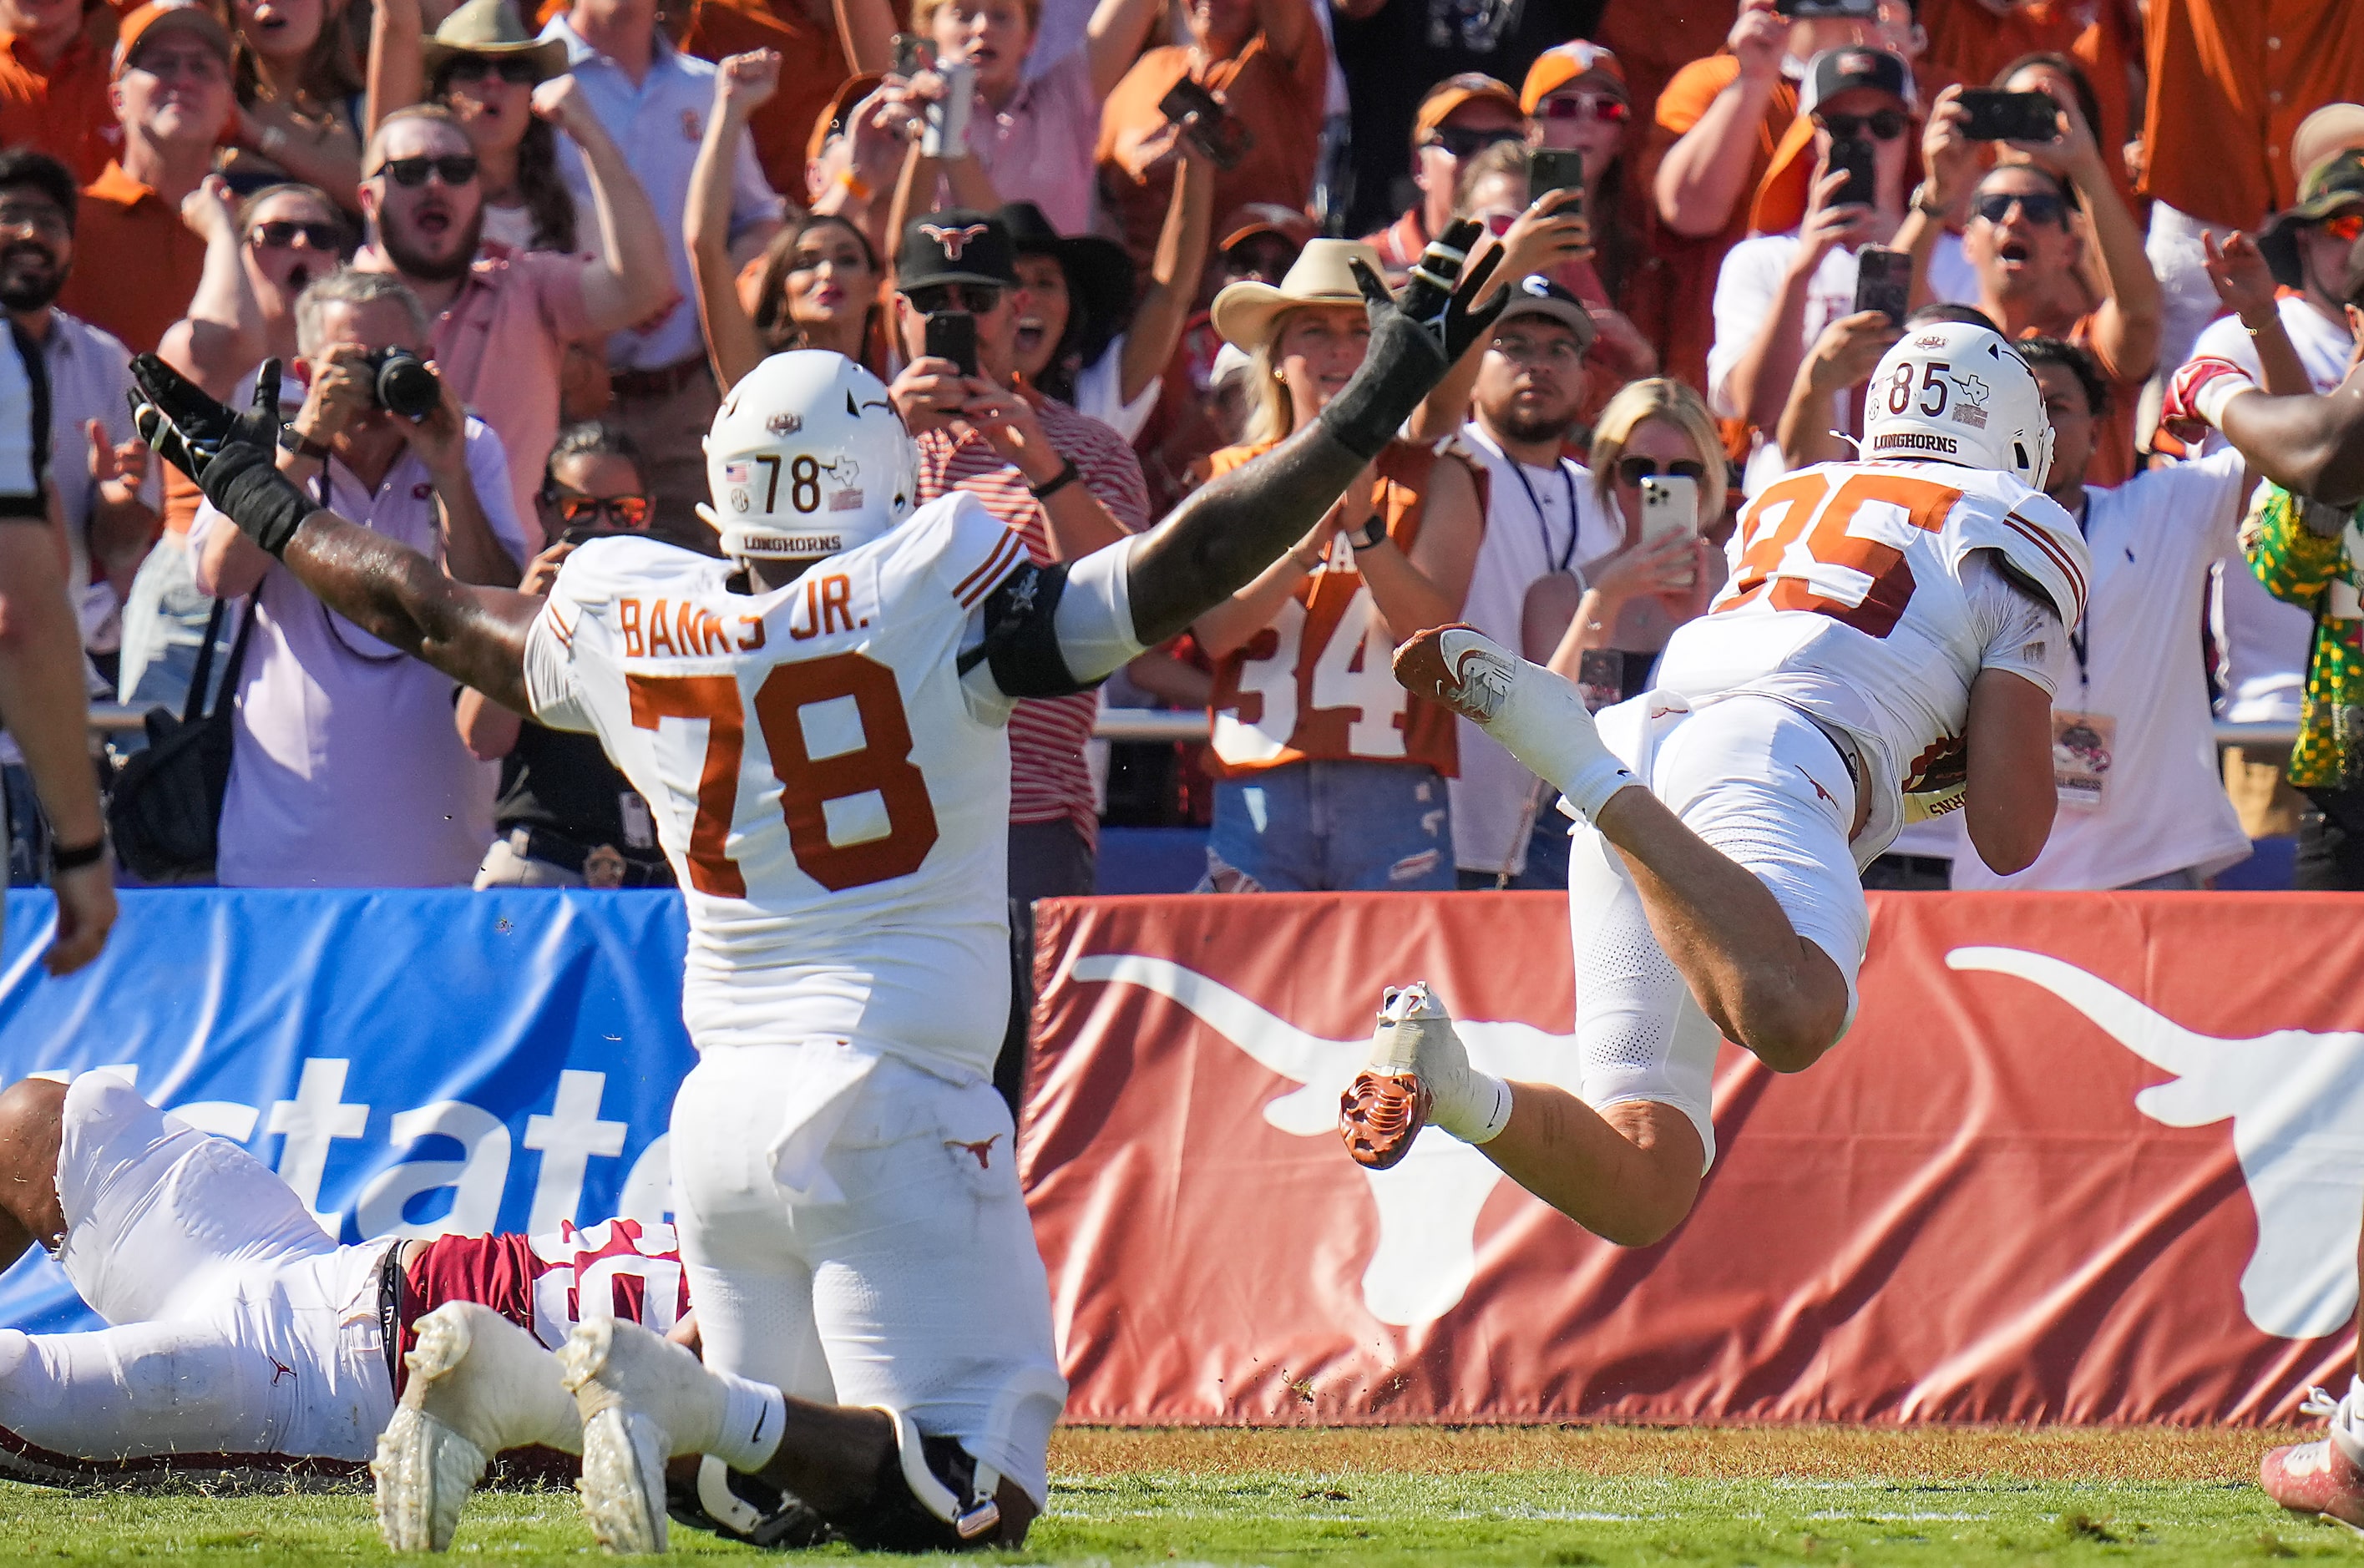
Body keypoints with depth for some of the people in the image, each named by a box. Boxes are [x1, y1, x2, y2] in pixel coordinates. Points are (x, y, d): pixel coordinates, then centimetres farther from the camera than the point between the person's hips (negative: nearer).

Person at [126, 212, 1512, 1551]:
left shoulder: (629, 622, 5)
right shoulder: (929, 598, -9)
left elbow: (427, 611, 22)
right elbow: (1176, 576, -13)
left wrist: (267, 505, 40)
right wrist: (1376, 406, -8)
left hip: (720, 1102, 6)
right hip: (890, 1104, -6)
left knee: (770, 1458, 18)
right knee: (975, 1499, -7)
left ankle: (505, 1386, -8)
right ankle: (693, 1401, -30)